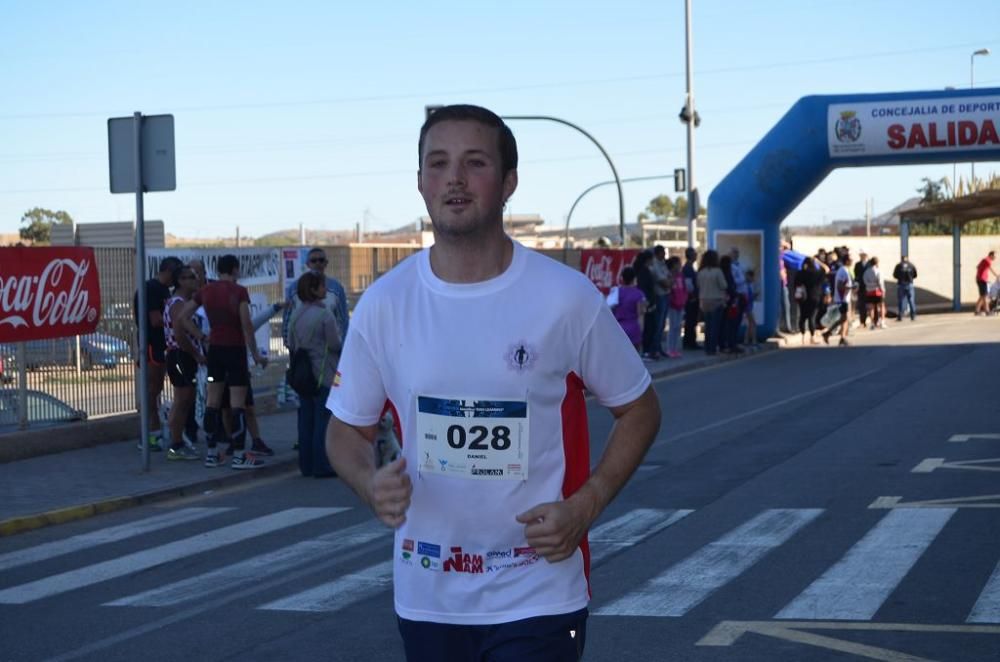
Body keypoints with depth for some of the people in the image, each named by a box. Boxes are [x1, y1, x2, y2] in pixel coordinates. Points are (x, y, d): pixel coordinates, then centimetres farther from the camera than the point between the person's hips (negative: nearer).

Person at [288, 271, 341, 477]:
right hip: (324, 374, -7)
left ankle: (306, 465, 15)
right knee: (324, 419, -2)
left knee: (306, 419, 11)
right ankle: (322, 466, -2)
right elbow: (334, 345, -13)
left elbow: (291, 344, 11)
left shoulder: (296, 315, 6)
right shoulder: (325, 315, -15)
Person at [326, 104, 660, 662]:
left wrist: (584, 506, -11)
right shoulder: (385, 304, -3)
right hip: (427, 597, 3)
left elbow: (639, 410, 3)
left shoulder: (566, 298, -8)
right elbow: (349, 428, 7)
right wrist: (371, 484, -15)